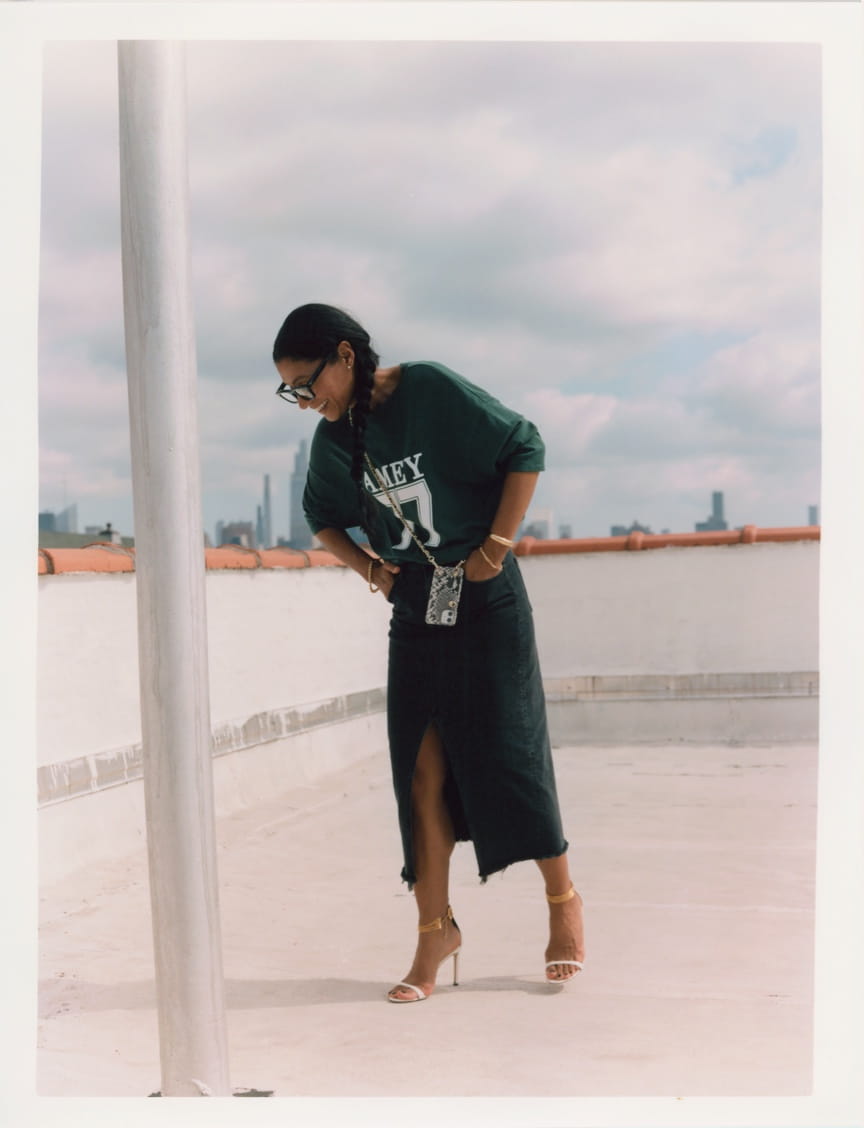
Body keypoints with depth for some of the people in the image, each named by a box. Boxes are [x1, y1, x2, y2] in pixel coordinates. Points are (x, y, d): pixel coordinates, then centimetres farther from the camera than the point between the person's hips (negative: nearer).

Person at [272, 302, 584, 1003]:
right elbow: (324, 518, 21)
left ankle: (563, 900, 18)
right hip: (414, 611, 5)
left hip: (485, 599, -5)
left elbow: (523, 447, -9)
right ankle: (436, 929, 10)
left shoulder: (430, 389, -13)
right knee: (421, 772, 1)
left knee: (509, 754, -1)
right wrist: (369, 567, 4)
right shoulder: (334, 439, 4)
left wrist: (496, 545, -12)